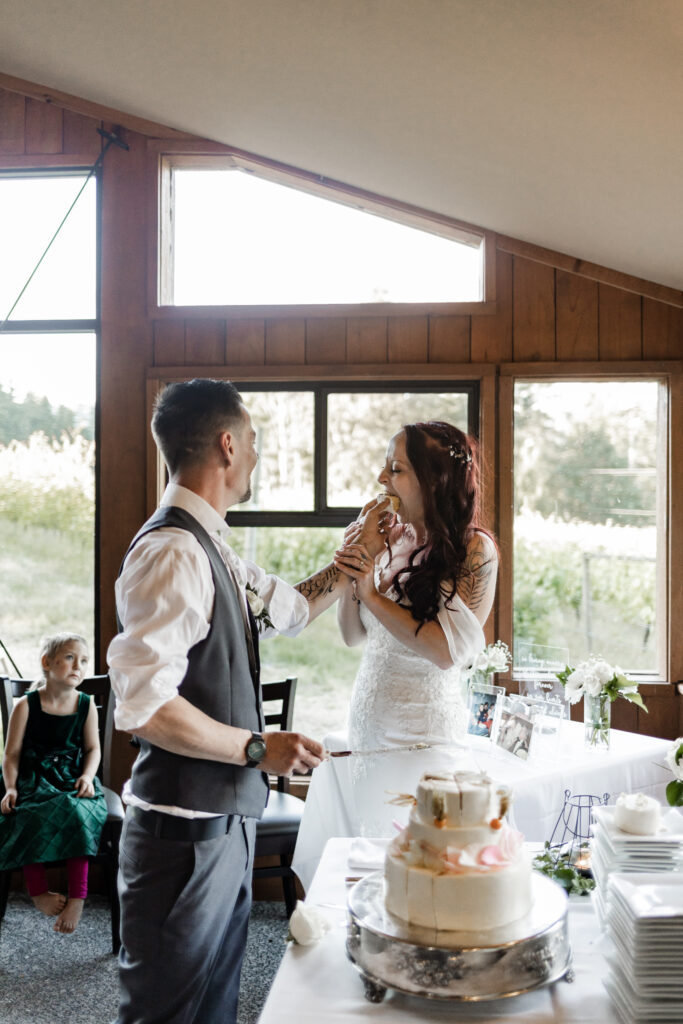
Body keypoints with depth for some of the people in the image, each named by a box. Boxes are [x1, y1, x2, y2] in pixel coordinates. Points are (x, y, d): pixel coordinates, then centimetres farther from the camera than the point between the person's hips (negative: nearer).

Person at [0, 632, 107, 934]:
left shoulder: (86, 705, 4)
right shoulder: (25, 706, -2)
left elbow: (93, 749, 7)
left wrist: (87, 776, -11)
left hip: (73, 778, 1)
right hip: (34, 778, -1)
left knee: (77, 813, -30)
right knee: (30, 817, -32)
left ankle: (77, 895, -24)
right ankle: (38, 891, -15)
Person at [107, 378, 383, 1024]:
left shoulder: (212, 552, 9)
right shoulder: (172, 552, -22)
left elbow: (292, 607, 26)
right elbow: (144, 708, -28)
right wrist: (258, 748, -19)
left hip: (225, 820, 9)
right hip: (186, 831, -9)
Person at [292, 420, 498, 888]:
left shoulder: (475, 550, -11)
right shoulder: (389, 540, 4)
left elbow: (448, 651, -19)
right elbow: (353, 635, 9)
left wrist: (372, 593, -17)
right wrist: (350, 566, -6)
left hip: (420, 739, -6)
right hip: (365, 728, 6)